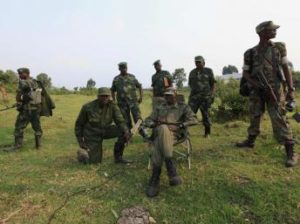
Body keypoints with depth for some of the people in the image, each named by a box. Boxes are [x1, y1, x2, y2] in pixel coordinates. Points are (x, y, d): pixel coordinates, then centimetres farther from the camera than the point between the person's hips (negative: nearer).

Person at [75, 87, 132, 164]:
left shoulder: (112, 105, -17)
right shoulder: (88, 107, -22)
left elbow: (120, 121, -22)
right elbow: (79, 123, -7)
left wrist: (126, 131, -43)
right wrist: (80, 141, -8)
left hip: (105, 130, 3)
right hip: (92, 134, -3)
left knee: (125, 132, -21)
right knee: (95, 161, -7)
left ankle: (118, 157, -5)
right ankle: (82, 152, 26)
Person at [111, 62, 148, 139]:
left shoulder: (132, 77, 8)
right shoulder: (116, 79, 10)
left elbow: (139, 86, 12)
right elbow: (112, 90, 17)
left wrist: (141, 96, 1)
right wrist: (114, 101, 9)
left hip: (133, 101, -1)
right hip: (122, 103, 2)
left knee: (138, 118, -8)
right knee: (126, 121, 7)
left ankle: (144, 135, -3)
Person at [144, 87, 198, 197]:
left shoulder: (183, 107, 21)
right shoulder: (159, 108, 29)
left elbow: (193, 119, 7)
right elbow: (148, 120, 25)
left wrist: (179, 126, -8)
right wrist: (154, 124, 0)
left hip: (173, 134, -2)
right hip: (159, 132, 2)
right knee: (163, 129, -39)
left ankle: (155, 178, -36)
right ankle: (171, 169, -40)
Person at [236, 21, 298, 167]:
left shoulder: (279, 48, 2)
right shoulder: (250, 53, 2)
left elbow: (286, 69, 3)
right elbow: (245, 73, 3)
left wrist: (291, 89, -4)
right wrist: (258, 84, -12)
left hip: (275, 90, -2)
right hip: (256, 91, 2)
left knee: (279, 119, -7)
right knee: (254, 117, 13)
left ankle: (291, 152, -1)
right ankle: (250, 141, 31)